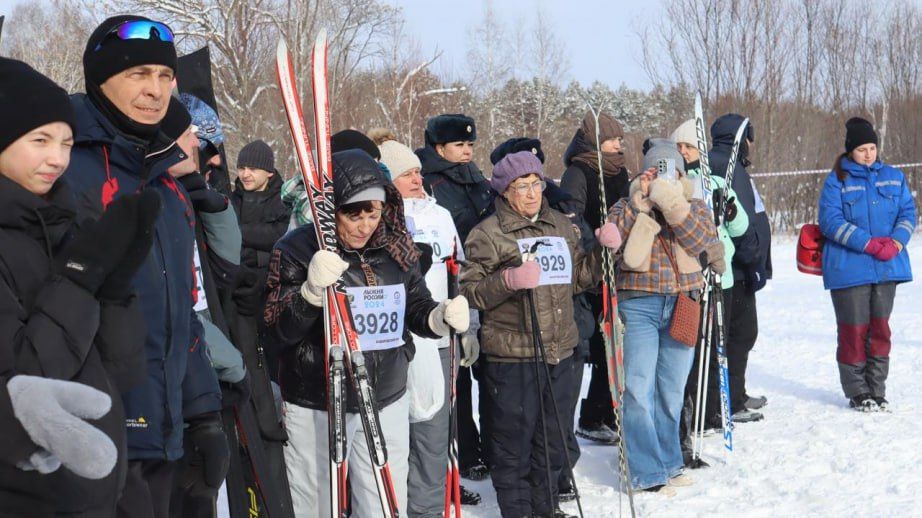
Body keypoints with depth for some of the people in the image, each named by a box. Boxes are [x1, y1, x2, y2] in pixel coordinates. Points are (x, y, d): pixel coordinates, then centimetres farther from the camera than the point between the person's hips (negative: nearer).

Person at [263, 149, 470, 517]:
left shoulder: (395, 248, 3)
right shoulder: (297, 249, -9)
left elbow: (417, 309, 12)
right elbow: (280, 329, -13)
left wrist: (441, 317, -11)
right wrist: (312, 290, -32)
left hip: (388, 404, 4)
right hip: (317, 407, -3)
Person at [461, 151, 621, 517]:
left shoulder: (561, 226, 14)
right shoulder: (488, 233, -4)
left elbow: (577, 278, 23)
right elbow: (469, 291, -9)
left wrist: (604, 251, 8)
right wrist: (509, 280, -24)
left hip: (559, 352, 6)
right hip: (512, 355, -6)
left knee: (553, 439, 16)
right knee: (514, 442, 0)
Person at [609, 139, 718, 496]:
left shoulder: (694, 207, 10)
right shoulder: (628, 207, 4)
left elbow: (702, 240, -10)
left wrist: (672, 205, -18)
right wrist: (640, 204, -16)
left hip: (682, 305, 3)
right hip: (639, 304, -3)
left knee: (672, 391, 12)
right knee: (639, 390, -9)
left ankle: (668, 463, 25)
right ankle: (649, 473, -3)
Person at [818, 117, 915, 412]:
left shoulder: (894, 177, 13)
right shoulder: (837, 181, 0)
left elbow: (908, 212, 8)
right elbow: (830, 221, -9)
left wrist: (896, 242, -12)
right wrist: (869, 243, -17)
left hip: (887, 267, 4)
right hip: (849, 269, -4)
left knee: (880, 328, 7)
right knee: (854, 331, -2)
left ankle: (877, 391, 16)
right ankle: (857, 393, 9)